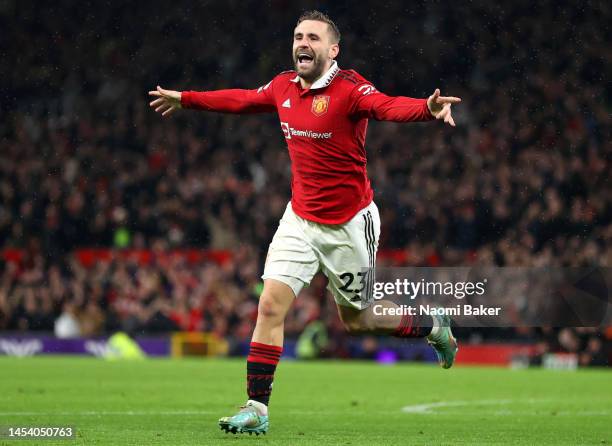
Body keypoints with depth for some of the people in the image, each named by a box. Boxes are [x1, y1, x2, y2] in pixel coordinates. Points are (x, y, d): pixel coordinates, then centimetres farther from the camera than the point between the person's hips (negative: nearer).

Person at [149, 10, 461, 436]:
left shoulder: (349, 88, -18)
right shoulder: (284, 87, 1)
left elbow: (388, 106, -38)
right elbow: (242, 99, 21)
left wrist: (427, 108, -59)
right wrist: (186, 99, 31)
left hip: (349, 224, -5)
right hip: (301, 219, 5)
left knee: (358, 320, 10)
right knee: (271, 305, -9)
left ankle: (434, 326, 38)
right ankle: (257, 409, -4)